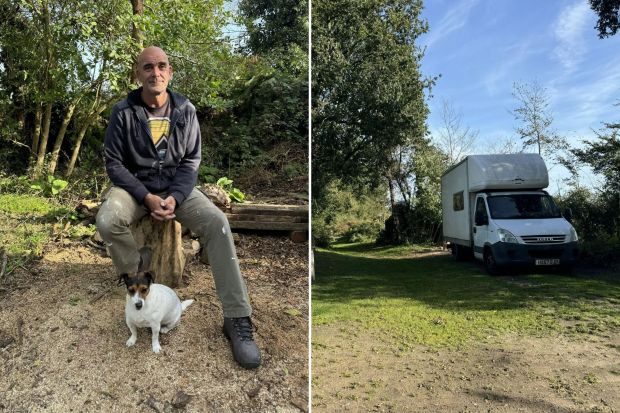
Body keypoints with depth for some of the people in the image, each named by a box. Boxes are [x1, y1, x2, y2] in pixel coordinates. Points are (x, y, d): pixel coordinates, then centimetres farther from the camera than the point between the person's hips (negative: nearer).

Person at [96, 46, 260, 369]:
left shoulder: (186, 110, -2)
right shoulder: (123, 112, -6)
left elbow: (191, 160, -1)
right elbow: (114, 162, -4)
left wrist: (175, 197, -19)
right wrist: (146, 197, -19)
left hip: (177, 185, 0)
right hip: (135, 185, 0)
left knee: (217, 223, -27)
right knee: (106, 221, -33)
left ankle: (237, 320, -26)